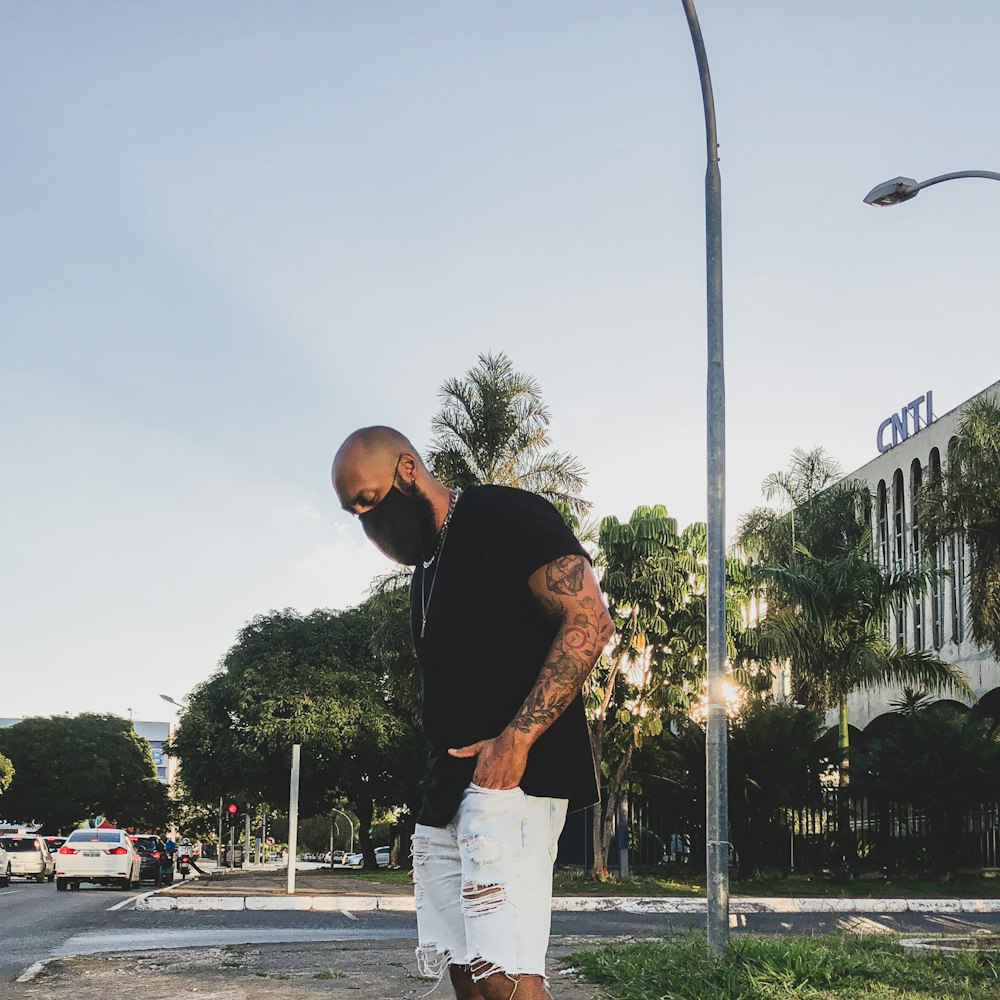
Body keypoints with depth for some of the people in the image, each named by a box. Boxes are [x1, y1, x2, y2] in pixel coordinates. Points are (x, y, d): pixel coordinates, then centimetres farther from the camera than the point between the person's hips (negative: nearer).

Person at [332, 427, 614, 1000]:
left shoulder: (503, 516, -4)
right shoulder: (426, 570, 23)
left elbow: (589, 622, -15)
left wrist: (516, 739, -20)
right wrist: (440, 787, 11)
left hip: (512, 777, -9)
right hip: (450, 792, 9)